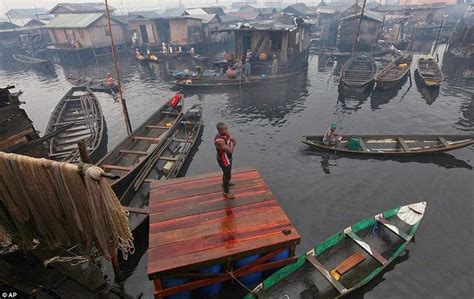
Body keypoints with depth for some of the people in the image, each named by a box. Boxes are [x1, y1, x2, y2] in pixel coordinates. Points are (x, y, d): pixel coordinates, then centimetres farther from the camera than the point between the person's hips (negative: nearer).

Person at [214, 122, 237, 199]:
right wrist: (231, 141, -24)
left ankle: (225, 183, 59)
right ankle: (226, 192, 31)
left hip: (228, 157, 9)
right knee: (228, 175, 9)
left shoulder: (226, 134, -11)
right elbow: (230, 151, -36)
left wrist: (231, 145, -20)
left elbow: (234, 141, 0)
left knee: (226, 172, 31)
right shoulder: (219, 140, -37)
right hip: (224, 160, -9)